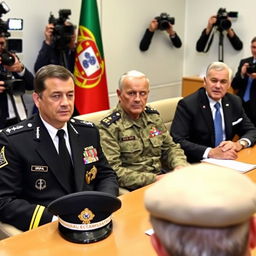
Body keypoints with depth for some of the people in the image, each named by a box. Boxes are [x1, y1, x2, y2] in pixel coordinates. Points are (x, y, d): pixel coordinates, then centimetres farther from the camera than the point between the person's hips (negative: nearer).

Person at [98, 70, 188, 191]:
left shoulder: (153, 116, 11)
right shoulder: (109, 128, -10)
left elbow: (171, 147, 20)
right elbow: (113, 171, -17)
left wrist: (180, 166, -3)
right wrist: (154, 179, -20)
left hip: (160, 177, 7)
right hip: (134, 188, -7)